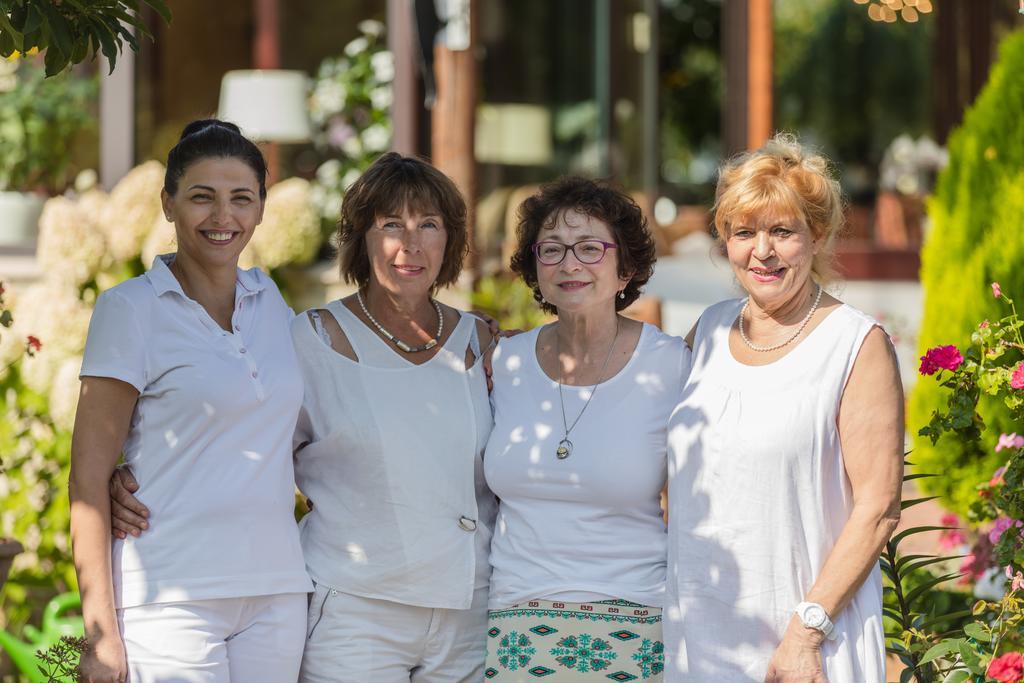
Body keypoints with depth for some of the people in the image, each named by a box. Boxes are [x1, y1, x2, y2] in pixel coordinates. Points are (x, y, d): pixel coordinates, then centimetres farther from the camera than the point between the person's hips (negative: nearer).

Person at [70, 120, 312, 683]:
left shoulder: (271, 303, 12)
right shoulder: (131, 309, -3)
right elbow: (89, 473, -7)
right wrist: (100, 631, -13)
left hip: (276, 594, 5)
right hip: (171, 598, -5)